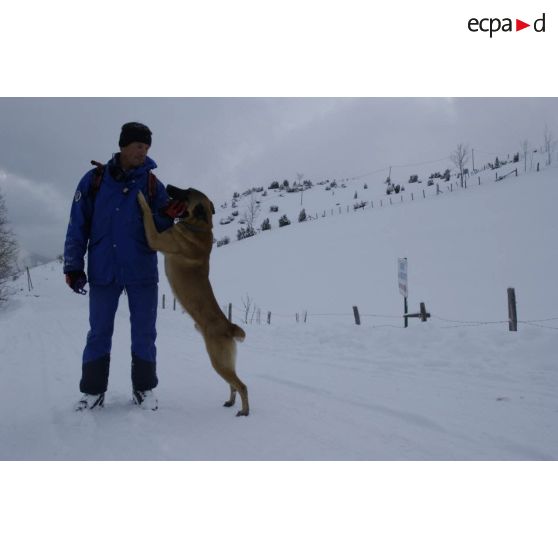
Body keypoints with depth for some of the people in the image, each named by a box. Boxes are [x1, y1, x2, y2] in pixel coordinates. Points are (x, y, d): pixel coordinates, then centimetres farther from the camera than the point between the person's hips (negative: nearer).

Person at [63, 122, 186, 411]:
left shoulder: (153, 185, 2)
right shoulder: (94, 179, 1)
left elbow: (157, 232, 3)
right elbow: (78, 226, 3)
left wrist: (167, 216, -18)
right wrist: (73, 266, 0)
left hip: (142, 272, 1)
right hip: (103, 271, 0)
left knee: (144, 333, 7)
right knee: (99, 333, 7)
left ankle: (144, 387, 20)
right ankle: (93, 390, 19)